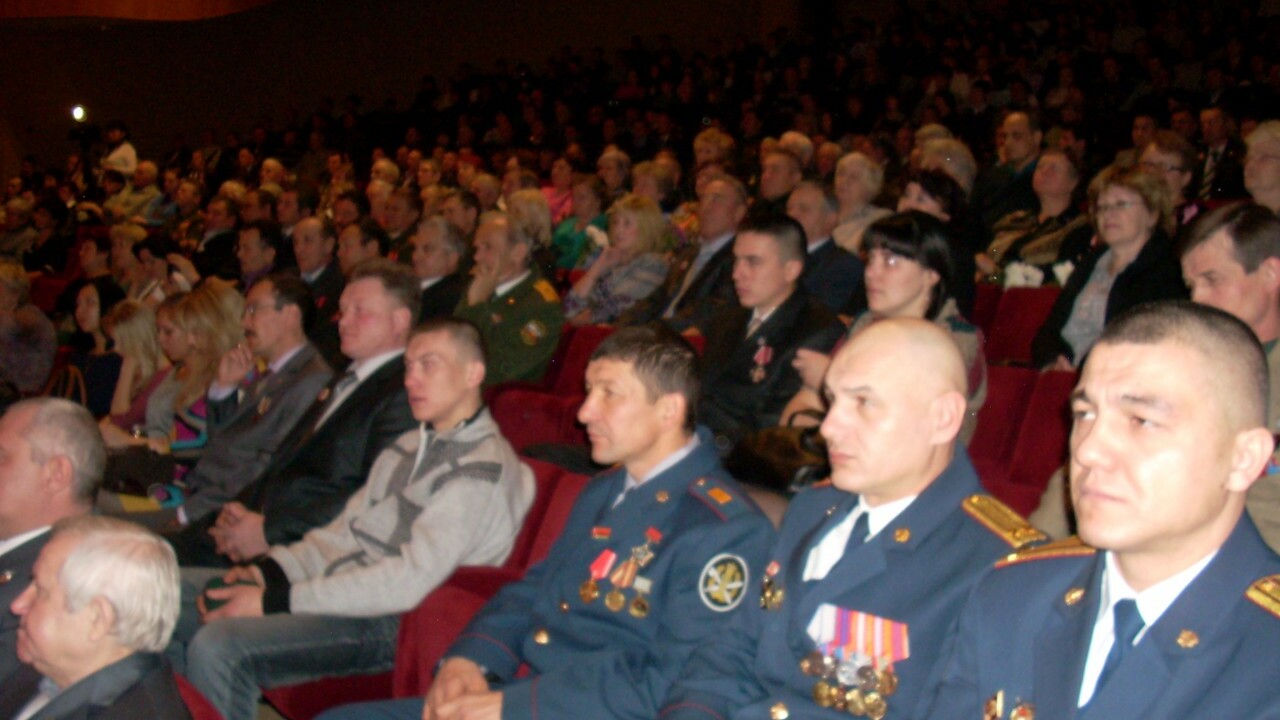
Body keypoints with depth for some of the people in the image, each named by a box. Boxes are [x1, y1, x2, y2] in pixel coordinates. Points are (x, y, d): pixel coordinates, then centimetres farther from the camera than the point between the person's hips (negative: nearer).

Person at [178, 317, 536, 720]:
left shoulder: (483, 467, -14)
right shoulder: (411, 446, 16)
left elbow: (413, 579, -22)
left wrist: (277, 601, -21)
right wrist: (270, 571, -3)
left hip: (387, 624, -10)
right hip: (340, 589, 10)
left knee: (217, 646, -28)